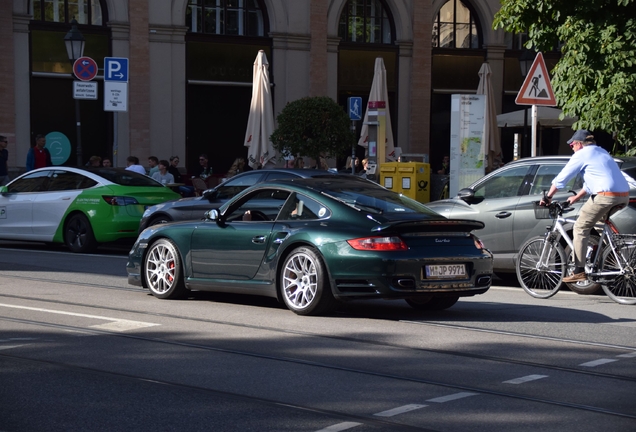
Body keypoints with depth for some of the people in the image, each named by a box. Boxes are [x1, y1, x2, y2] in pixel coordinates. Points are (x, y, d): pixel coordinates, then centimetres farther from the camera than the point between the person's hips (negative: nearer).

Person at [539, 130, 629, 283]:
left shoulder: (582, 155, 2)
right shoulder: (601, 152, 28)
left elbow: (561, 178, 3)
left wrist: (547, 197, 14)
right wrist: (576, 198, 41)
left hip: (606, 196, -8)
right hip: (624, 197, 8)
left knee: (580, 228, 0)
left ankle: (579, 271, -6)